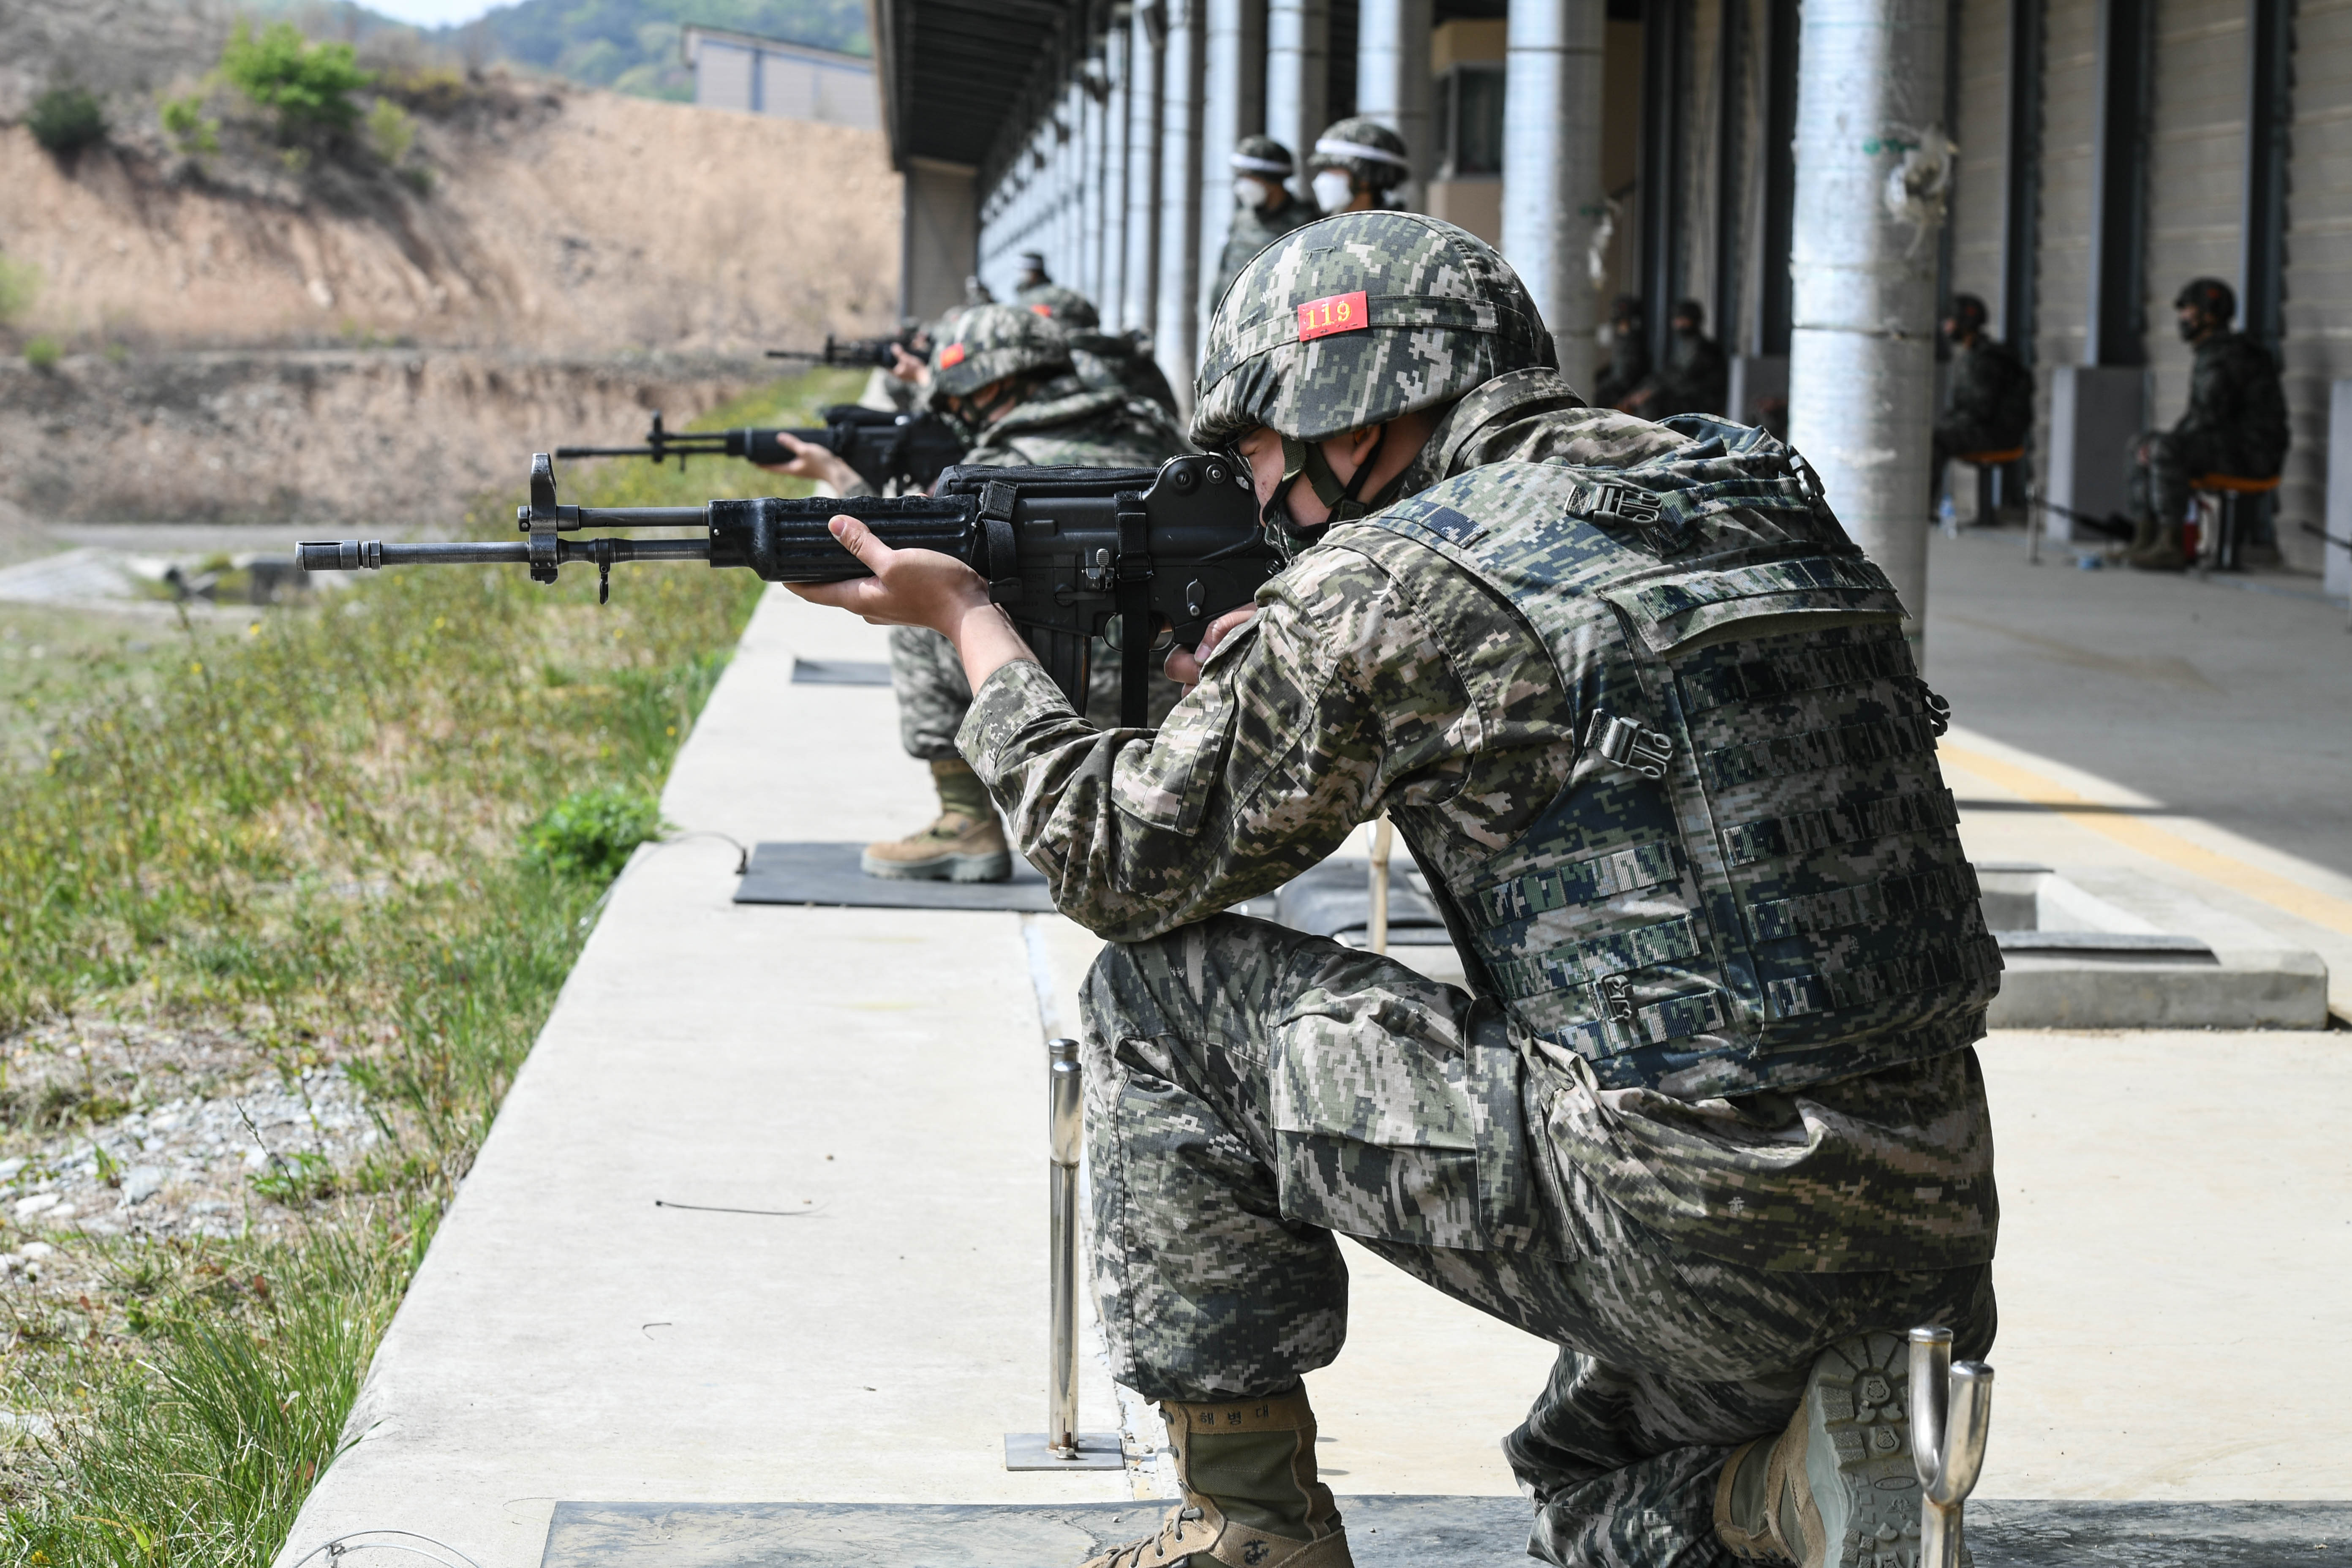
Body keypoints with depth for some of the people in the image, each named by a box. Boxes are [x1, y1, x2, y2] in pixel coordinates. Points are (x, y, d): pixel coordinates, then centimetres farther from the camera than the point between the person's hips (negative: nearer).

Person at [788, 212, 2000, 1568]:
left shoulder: (1387, 586, -7)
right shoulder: (1767, 498, 14)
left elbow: (1129, 865, 5)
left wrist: (970, 620, 18)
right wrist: (1273, 680, 25)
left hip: (1688, 1230, -7)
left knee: (1161, 997, 9)